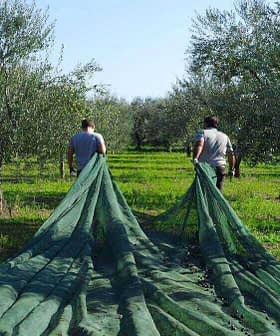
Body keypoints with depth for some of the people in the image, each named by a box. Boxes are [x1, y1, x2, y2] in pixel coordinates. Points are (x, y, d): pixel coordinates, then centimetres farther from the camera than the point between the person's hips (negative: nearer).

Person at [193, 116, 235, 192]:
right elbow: (231, 154, 18)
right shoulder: (224, 136, 18)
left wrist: (195, 158, -32)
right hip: (220, 168, 3)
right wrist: (231, 169, 29)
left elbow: (199, 145, -17)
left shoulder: (202, 133, 5)